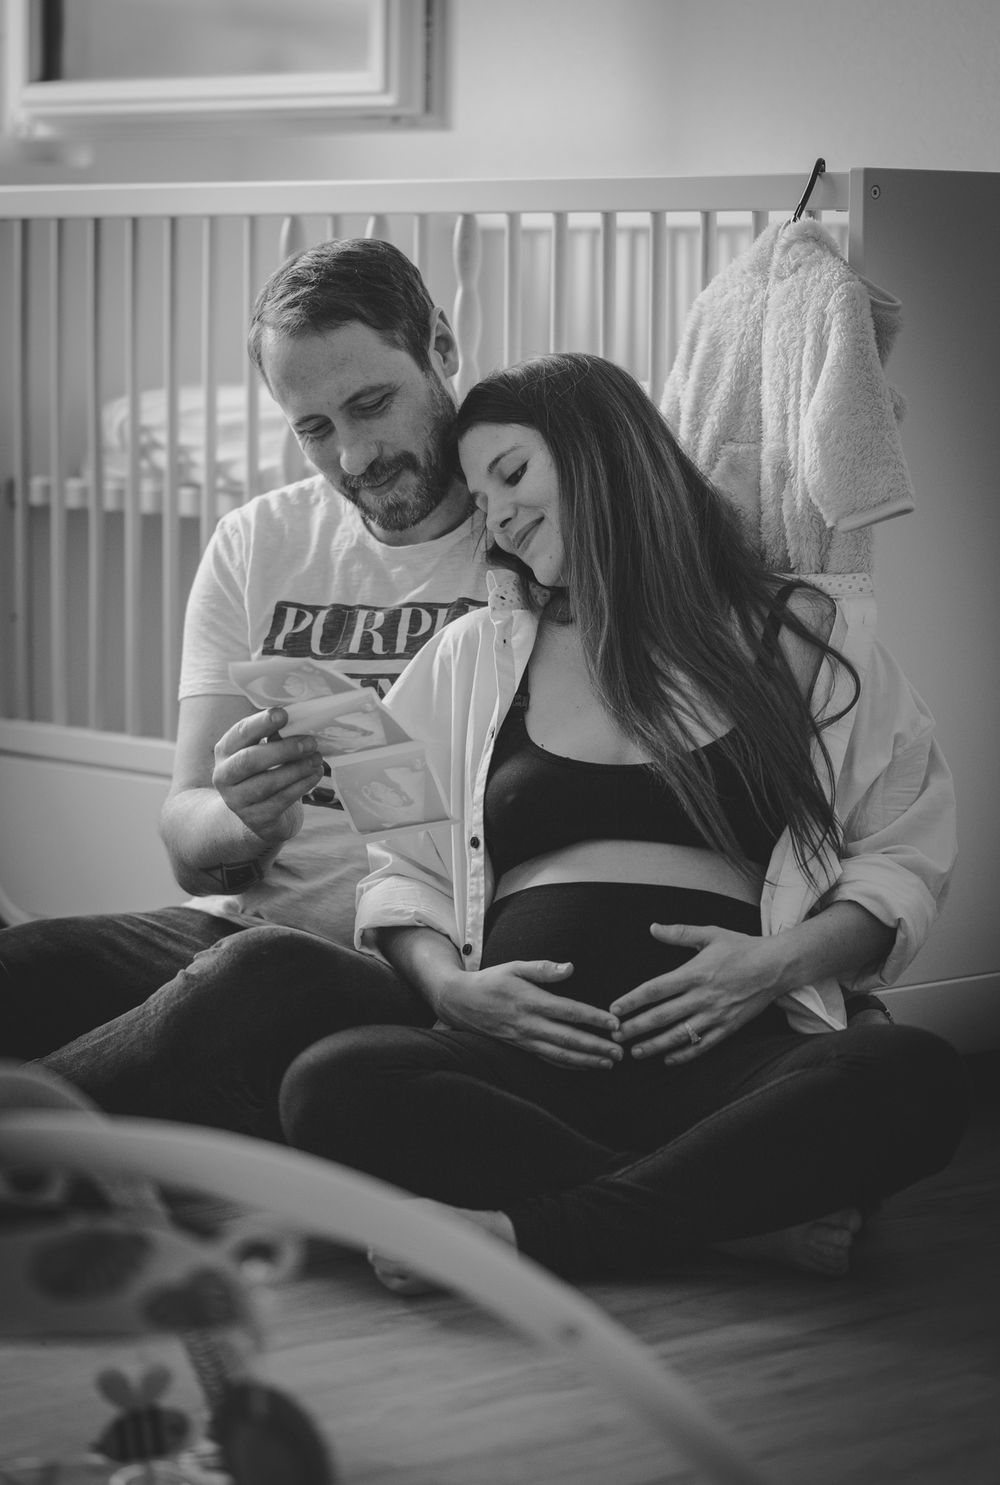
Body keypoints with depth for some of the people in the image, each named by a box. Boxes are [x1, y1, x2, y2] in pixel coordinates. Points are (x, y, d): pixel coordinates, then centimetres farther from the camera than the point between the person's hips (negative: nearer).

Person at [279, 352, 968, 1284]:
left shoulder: (799, 637, 15)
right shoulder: (471, 657, 22)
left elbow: (905, 853, 12)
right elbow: (400, 868, 19)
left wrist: (782, 963, -7)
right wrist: (450, 988, -3)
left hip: (724, 1052, -1)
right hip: (520, 1051, 2)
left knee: (912, 1077, -35)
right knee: (331, 1086, -32)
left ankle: (523, 1235, -32)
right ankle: (750, 1210, -28)